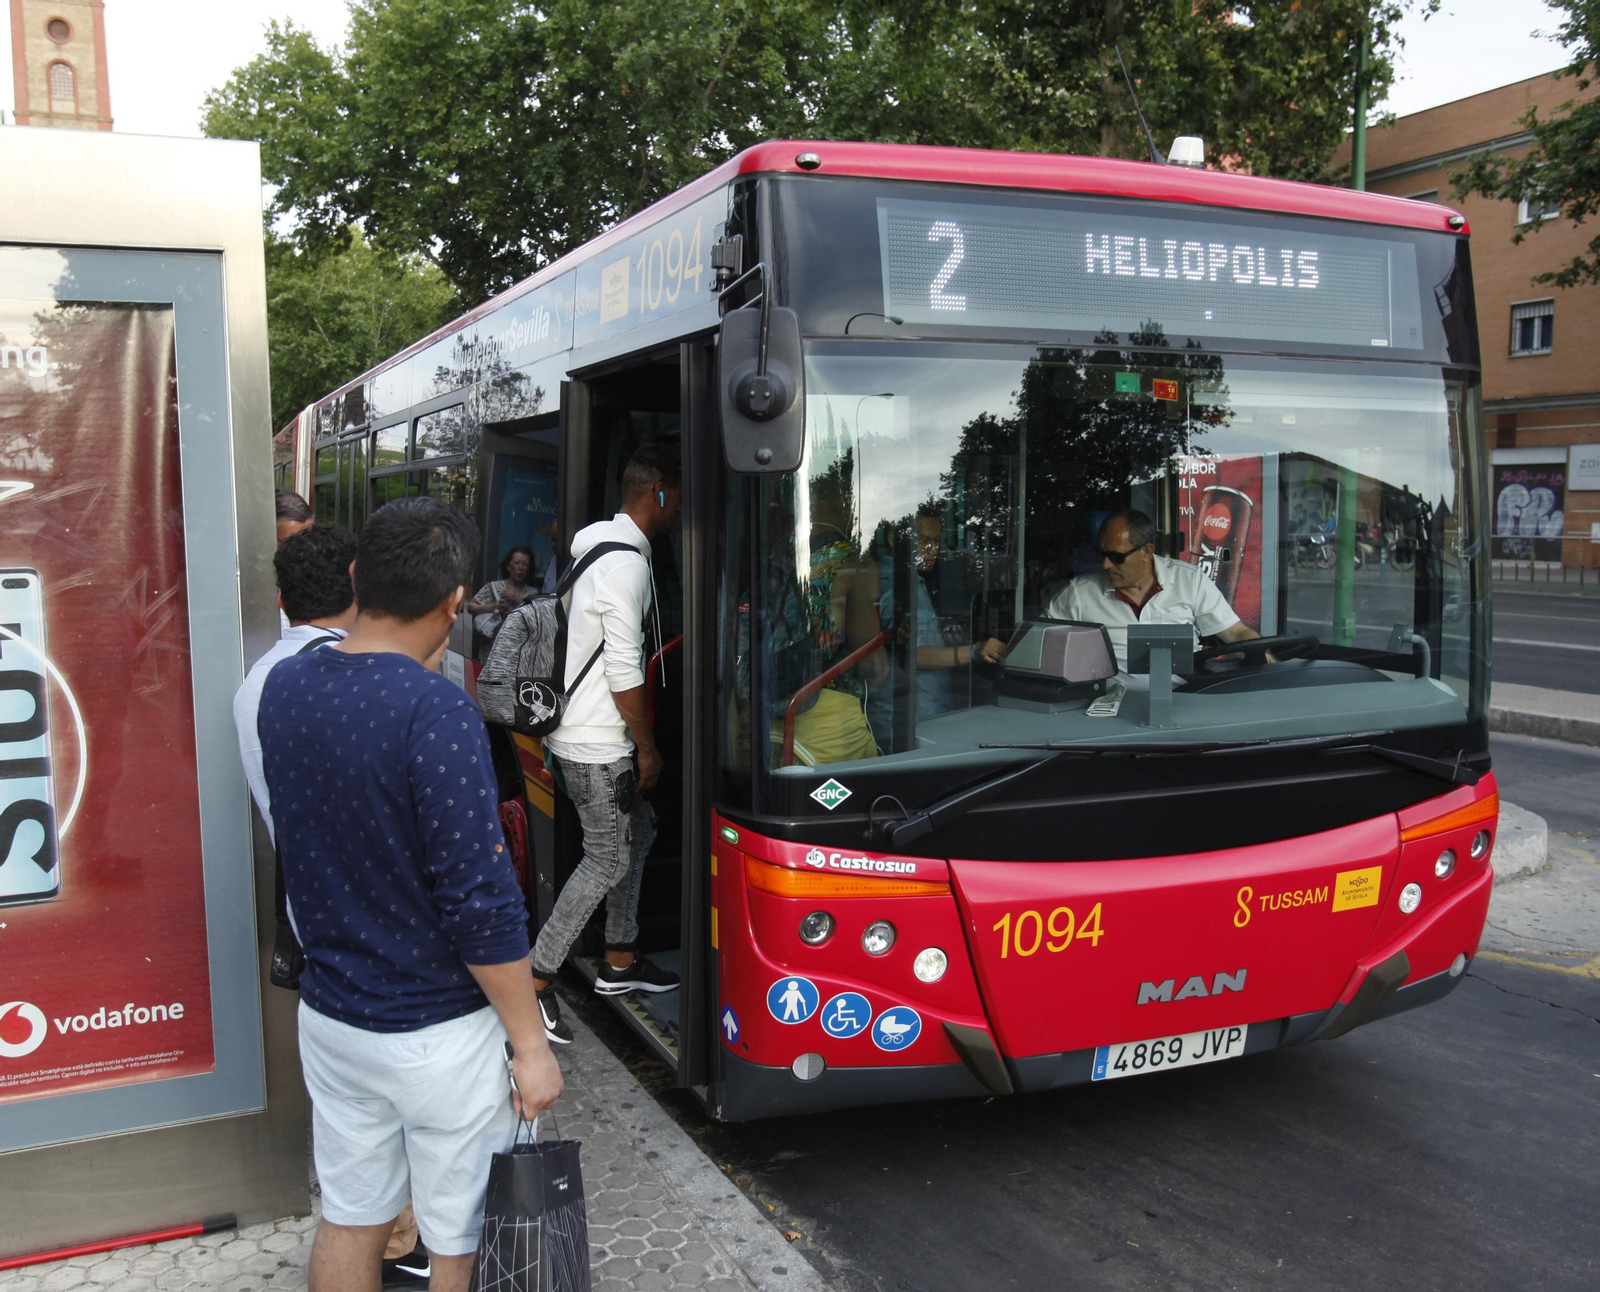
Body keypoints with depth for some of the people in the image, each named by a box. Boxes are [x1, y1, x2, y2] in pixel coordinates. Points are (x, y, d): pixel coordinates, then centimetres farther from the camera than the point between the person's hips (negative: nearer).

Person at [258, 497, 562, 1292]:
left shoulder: (283, 687, -2)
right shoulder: (436, 712, -24)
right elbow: (480, 901, -23)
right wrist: (530, 1043, -12)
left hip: (329, 1014, 7)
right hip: (440, 1034, -7)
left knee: (348, 1222, 21)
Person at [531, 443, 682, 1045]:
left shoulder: (598, 546, 13)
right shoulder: (627, 560, -19)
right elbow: (624, 671, -21)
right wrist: (648, 747, -11)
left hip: (578, 729, 10)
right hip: (596, 742, -10)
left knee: (637, 830, 17)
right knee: (608, 860, -4)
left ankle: (620, 961, 27)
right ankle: (535, 981, 2)